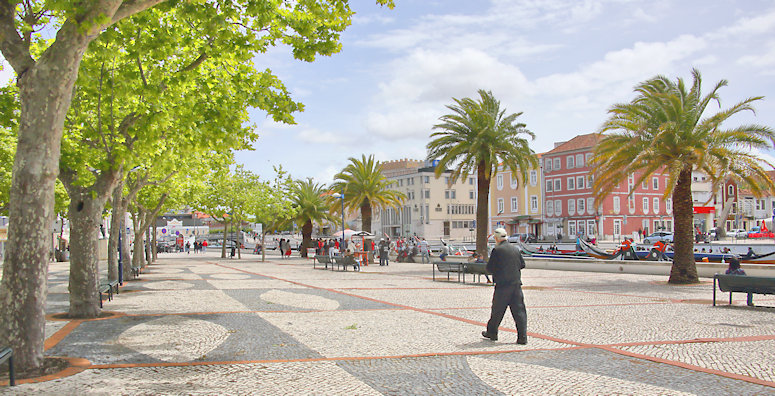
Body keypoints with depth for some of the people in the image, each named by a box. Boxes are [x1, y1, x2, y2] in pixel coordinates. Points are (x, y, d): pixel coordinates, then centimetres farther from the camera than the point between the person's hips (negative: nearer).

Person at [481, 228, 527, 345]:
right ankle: (522, 337, 0)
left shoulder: (497, 250, -9)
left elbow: (490, 268, -8)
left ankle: (492, 332, 24)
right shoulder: (515, 249, 8)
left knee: (497, 310, 10)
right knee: (519, 311, 4)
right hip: (516, 284, 4)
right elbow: (522, 264, 17)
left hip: (502, 285, -4)